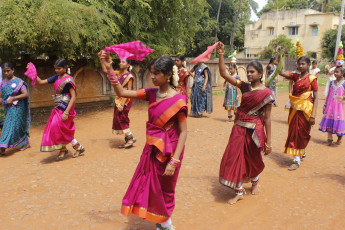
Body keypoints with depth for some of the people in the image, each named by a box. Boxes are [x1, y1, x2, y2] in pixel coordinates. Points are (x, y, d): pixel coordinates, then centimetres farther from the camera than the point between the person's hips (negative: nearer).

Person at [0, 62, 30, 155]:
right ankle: (26, 143, 24)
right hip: (8, 107, 6)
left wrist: (13, 98, -19)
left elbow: (26, 94, -15)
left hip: (17, 107, -6)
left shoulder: (18, 81, -7)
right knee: (19, 125, 12)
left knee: (12, 124, -9)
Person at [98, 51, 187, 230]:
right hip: (152, 149, 6)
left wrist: (174, 162, -22)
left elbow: (183, 132, -18)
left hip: (168, 151, -6)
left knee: (163, 190, 12)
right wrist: (109, 69, -10)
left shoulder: (178, 100, -19)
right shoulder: (152, 94, -2)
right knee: (148, 186, 18)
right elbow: (122, 93, -1)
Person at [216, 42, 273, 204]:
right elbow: (223, 74, -3)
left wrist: (268, 142, -7)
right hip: (239, 127, 4)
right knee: (236, 158, 2)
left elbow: (267, 118, -8)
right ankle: (239, 192, 17)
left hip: (254, 129, -3)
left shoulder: (266, 93, -9)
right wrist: (221, 54, -13)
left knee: (253, 158, 16)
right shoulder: (244, 86, 2)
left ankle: (255, 181, 47)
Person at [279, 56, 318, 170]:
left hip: (305, 109, -5)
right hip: (294, 108, 5)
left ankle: (297, 160, 7)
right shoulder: (295, 76, 7)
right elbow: (280, 72, -5)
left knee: (300, 132, -1)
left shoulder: (311, 78, -6)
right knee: (293, 130, 12)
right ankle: (301, 153, 34)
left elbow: (316, 97, -8)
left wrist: (313, 115, -15)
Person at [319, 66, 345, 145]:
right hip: (330, 106, 4)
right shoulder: (332, 83, 7)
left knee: (338, 122, 1)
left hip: (339, 106, -4)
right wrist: (325, 105, 11)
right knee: (329, 121, 5)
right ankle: (330, 138, 16)